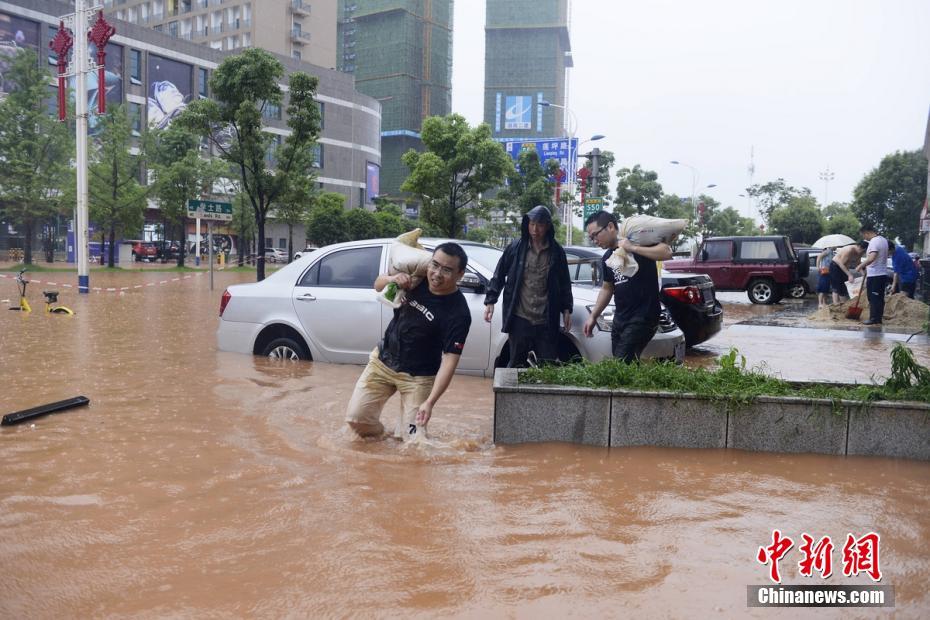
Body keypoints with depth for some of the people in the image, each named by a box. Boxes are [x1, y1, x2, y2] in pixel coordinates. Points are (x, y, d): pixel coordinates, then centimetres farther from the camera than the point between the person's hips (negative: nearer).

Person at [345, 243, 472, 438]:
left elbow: (449, 360, -24)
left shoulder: (458, 313, -23)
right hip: (382, 361, 4)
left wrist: (430, 402, -31)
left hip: (418, 376, -4)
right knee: (356, 418, -2)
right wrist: (393, 279, -18)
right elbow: (378, 285, 7)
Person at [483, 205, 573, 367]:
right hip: (520, 319, -1)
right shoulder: (516, 248, 1)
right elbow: (499, 276, 7)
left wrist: (566, 309, 9)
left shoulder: (556, 252, 4)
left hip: (546, 321, 1)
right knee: (517, 364, 7)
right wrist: (490, 301, 2)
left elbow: (565, 283, 12)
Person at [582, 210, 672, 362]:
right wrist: (593, 316, 17)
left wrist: (633, 248, -25)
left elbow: (667, 252, -22)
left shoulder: (637, 241, -8)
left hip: (642, 318, -7)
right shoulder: (607, 257, 13)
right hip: (619, 320, 7)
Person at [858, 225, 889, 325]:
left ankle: (873, 319, -2)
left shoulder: (874, 242, -17)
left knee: (873, 298, -4)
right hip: (883, 274, 9)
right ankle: (879, 319, 15)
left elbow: (871, 258, -30)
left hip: (874, 275, -9)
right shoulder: (884, 240, 13)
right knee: (880, 298, 11)